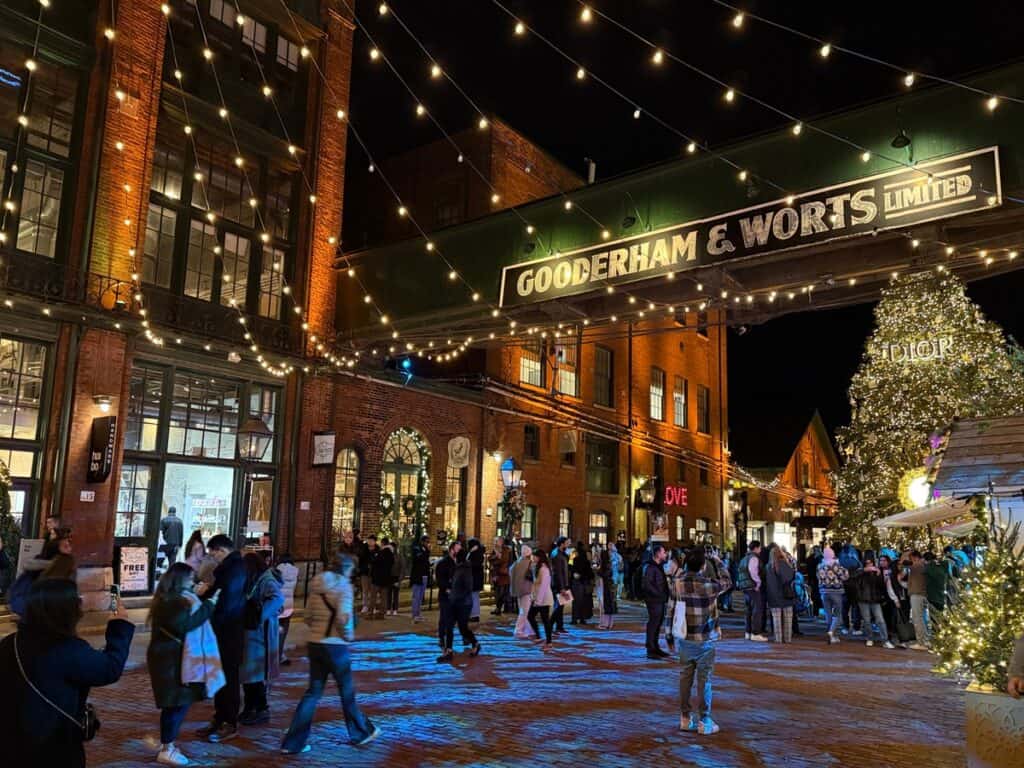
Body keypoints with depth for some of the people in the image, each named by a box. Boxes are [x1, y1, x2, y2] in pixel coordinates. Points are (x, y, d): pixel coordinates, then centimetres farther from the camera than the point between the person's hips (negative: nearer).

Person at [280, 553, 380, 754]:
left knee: (313, 692, 13)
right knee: (347, 692, 11)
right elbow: (343, 616, -24)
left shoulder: (316, 586, 8)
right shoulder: (343, 585, -12)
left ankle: (293, 743, 11)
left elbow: (308, 617, 11)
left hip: (314, 644, 6)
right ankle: (360, 733, 29)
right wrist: (348, 634, -8)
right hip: (335, 646, -6)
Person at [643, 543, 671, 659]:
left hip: (660, 600, 10)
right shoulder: (650, 567, -16)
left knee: (658, 624, 16)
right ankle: (650, 650, 2)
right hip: (654, 601, -10)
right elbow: (647, 585, -22)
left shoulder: (660, 566, 14)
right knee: (653, 624, -4)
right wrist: (660, 594, -21)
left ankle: (655, 648, 26)